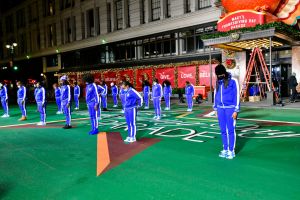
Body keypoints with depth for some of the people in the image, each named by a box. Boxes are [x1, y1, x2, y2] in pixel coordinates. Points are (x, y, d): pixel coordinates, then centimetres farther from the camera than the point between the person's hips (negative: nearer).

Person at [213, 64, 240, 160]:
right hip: (220, 108, 5)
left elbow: (237, 96, -7)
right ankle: (225, 149, 20)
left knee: (231, 130, -1)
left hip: (230, 108, -5)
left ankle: (231, 151, 9)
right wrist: (215, 109, 14)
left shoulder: (233, 81, -6)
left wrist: (236, 110, -10)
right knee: (223, 130, 9)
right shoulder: (218, 82, 9)